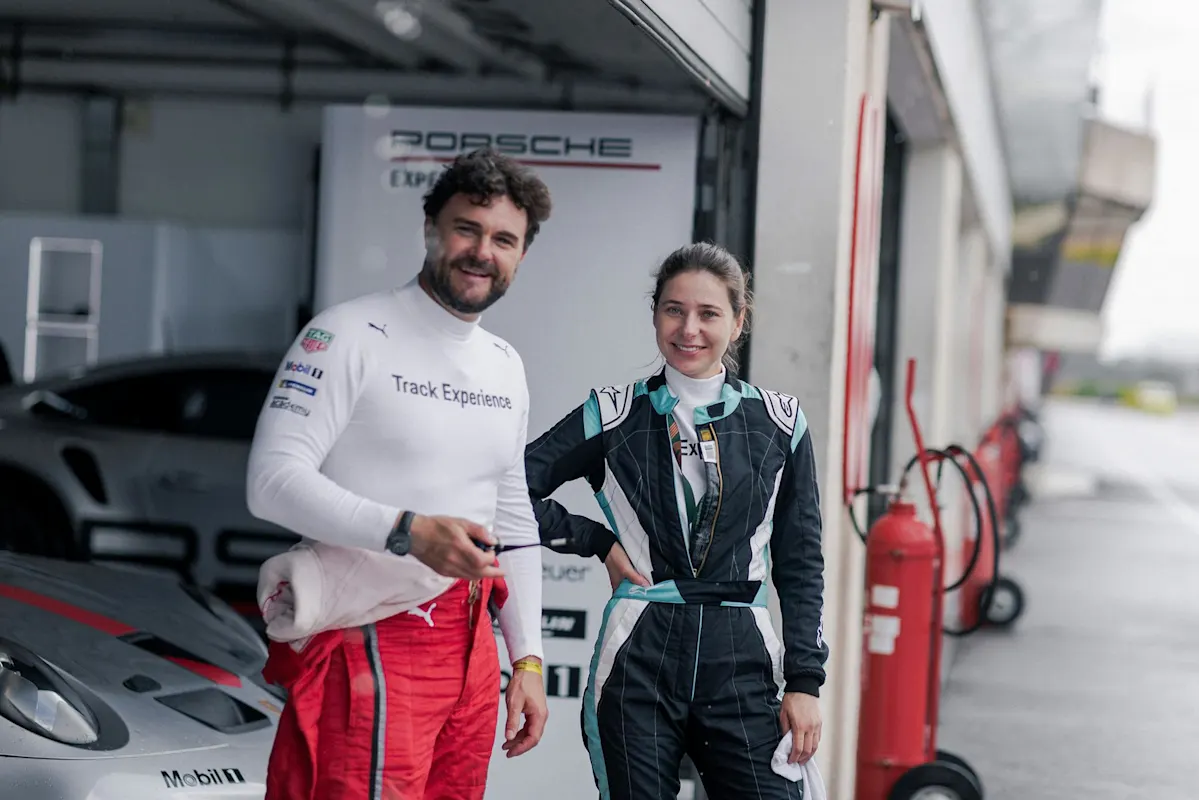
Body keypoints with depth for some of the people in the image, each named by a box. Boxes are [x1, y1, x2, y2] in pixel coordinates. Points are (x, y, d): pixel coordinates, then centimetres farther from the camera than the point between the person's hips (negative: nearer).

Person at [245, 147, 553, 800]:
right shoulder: (352, 335, -8)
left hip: (469, 646, 7)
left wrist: (526, 658, 15)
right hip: (371, 647, -7)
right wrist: (409, 531, -27)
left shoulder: (506, 366, 16)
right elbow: (273, 481, -17)